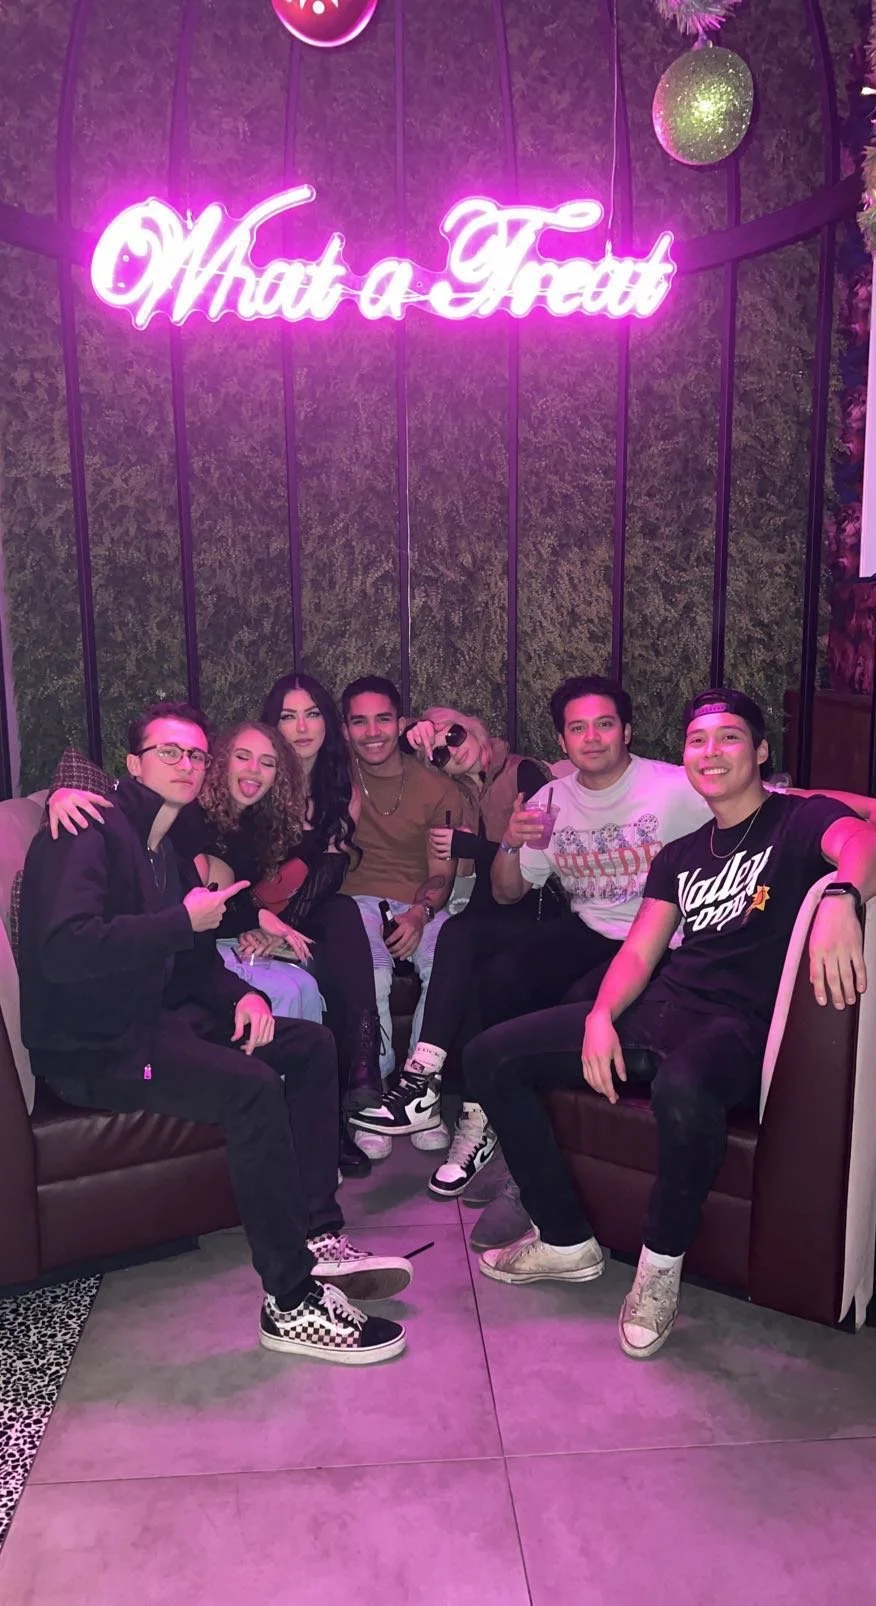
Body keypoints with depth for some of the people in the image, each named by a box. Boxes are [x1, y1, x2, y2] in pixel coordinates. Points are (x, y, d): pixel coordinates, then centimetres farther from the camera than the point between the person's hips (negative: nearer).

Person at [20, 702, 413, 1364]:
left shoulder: (167, 849, 16)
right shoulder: (91, 833, -14)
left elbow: (195, 961, 19)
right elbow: (64, 949, -30)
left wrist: (243, 994, -2)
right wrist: (184, 922, -22)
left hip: (155, 1021, 10)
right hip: (90, 1049, -10)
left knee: (312, 1044, 3)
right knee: (250, 1085, -30)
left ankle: (318, 1236, 0)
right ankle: (291, 1299, -20)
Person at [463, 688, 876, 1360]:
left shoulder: (801, 820, 2)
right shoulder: (680, 855, 21)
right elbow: (639, 952, 14)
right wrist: (600, 1017, -6)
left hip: (739, 1024, -7)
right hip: (652, 1010, 7)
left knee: (683, 1090, -42)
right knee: (489, 1057, -3)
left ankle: (661, 1265, -13)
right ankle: (567, 1240, 7)